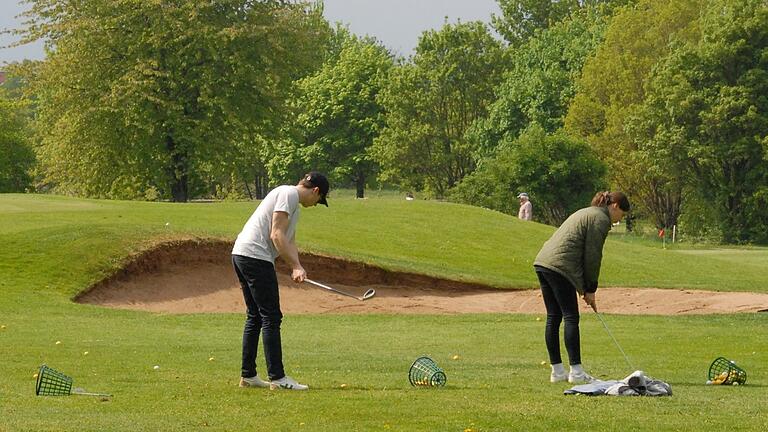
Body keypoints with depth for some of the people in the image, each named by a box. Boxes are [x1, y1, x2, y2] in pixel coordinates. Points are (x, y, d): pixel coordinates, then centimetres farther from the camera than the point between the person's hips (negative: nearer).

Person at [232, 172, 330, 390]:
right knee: (271, 317, -8)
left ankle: (247, 375, 19)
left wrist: (296, 268, 1)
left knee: (255, 316, 15)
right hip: (255, 256, -11)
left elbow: (289, 241, 19)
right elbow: (276, 235, -16)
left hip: (241, 256, 11)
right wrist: (295, 265, -15)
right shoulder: (289, 194, -8)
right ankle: (277, 377, -7)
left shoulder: (294, 203, 24)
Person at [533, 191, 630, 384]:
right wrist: (590, 289, 1)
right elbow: (592, 256, -7)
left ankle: (557, 371, 12)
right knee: (571, 318, -6)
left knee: (553, 317, 10)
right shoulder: (601, 219, -3)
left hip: (543, 261, 9)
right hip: (559, 266, -9)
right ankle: (575, 371, -8)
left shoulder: (587, 213, 27)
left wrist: (584, 288, 21)